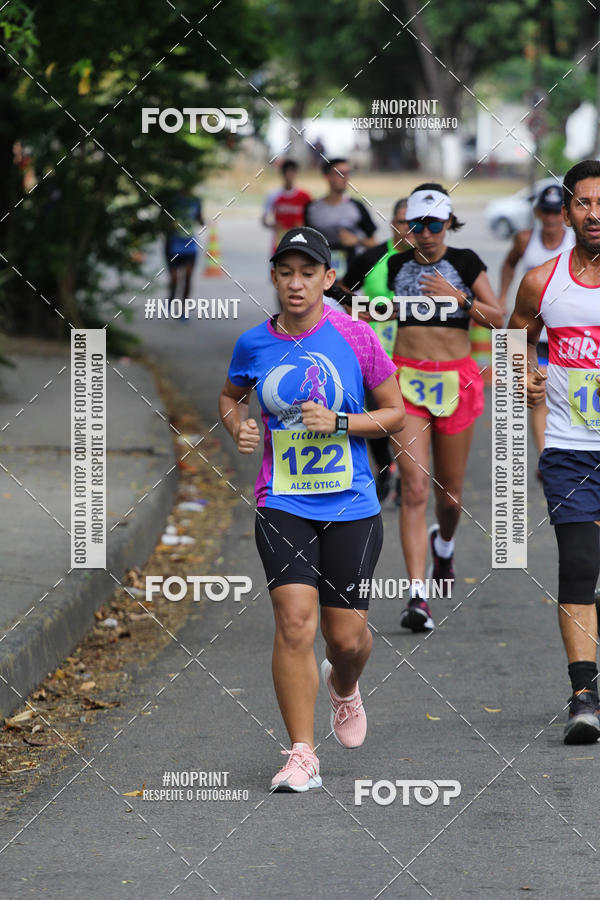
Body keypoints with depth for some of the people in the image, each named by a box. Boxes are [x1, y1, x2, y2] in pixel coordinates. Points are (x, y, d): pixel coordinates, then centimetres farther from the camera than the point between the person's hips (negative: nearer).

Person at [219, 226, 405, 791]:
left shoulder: (355, 337, -4)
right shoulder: (254, 344, 2)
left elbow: (395, 412, 2)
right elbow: (229, 396, 22)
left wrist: (339, 422, -14)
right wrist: (238, 429, 0)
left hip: (351, 505, 0)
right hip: (282, 504, 0)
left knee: (347, 636, 4)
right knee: (295, 619, -15)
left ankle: (342, 686, 42)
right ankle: (302, 755, -9)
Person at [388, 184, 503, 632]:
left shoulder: (465, 263, 1)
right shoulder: (396, 265, 5)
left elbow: (497, 319, -2)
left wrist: (460, 297, -15)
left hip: (456, 381, 0)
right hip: (407, 381, 0)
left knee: (450, 492, 11)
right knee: (414, 489, -12)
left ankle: (444, 544, 47)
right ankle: (418, 596, -17)